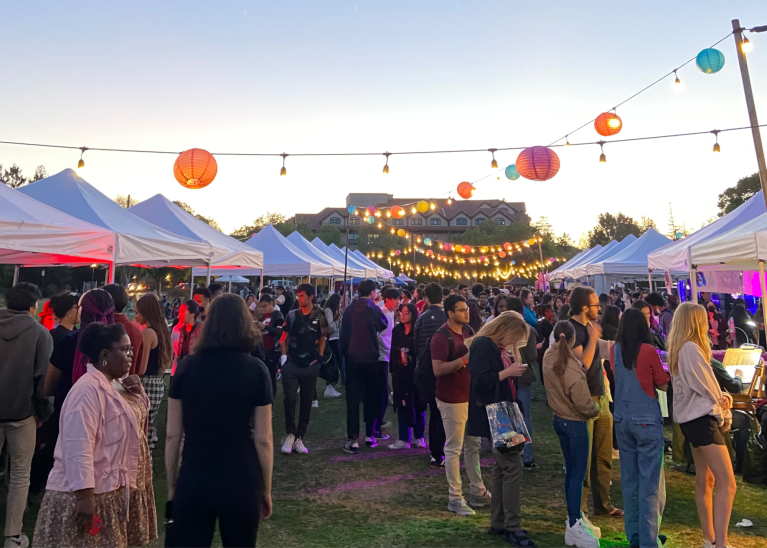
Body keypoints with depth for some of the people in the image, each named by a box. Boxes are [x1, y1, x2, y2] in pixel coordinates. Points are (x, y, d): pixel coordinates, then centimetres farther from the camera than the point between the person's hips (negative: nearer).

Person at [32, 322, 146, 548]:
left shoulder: (114, 384, 8)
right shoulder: (89, 389, -21)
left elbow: (139, 417, 21)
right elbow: (78, 448, -26)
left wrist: (139, 393, 1)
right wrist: (85, 497, -27)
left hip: (108, 490, 9)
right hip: (84, 494, -9)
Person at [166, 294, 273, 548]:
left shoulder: (186, 367, -2)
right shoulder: (255, 369, -7)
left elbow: (173, 435, 0)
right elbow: (262, 439, -7)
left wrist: (171, 486, 12)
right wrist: (266, 490, 5)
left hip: (192, 482, 1)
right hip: (241, 483, -1)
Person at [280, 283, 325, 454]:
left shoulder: (319, 317, 1)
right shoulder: (292, 315, 4)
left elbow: (322, 339, 7)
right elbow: (284, 338, 8)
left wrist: (319, 358, -2)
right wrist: (283, 356, -2)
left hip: (310, 366, 0)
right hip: (291, 364, 0)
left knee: (306, 402, 6)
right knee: (290, 399, -8)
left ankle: (299, 438, 17)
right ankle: (290, 434, 9)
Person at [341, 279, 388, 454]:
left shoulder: (349, 310, -3)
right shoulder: (374, 309, -9)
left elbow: (344, 333, 1)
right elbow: (384, 325, 8)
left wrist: (344, 353, 12)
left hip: (352, 359, 1)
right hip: (370, 359, -1)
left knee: (352, 399, 2)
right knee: (371, 398, 14)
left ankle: (352, 440, -1)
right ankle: (369, 436, 21)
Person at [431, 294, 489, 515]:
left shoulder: (468, 331, 8)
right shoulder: (441, 337, -17)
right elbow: (438, 370, -24)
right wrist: (465, 359, -28)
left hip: (471, 396, 8)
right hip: (452, 399, -8)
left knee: (474, 445, 17)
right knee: (454, 449, 2)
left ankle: (478, 491, 31)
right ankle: (455, 498, 15)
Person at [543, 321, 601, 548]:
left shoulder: (549, 358, -5)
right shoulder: (572, 369, -27)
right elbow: (584, 404, -23)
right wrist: (596, 408, -1)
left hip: (559, 419, 7)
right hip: (575, 423, -7)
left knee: (571, 469, 19)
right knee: (578, 473, 1)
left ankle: (575, 517, 32)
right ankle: (574, 527, 7)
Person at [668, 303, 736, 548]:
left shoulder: (678, 349, 13)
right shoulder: (691, 348, -18)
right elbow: (707, 385, -13)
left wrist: (721, 397, -1)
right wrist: (722, 403, 6)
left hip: (693, 419, 10)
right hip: (702, 419, -10)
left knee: (705, 481, 15)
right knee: (727, 484, -11)